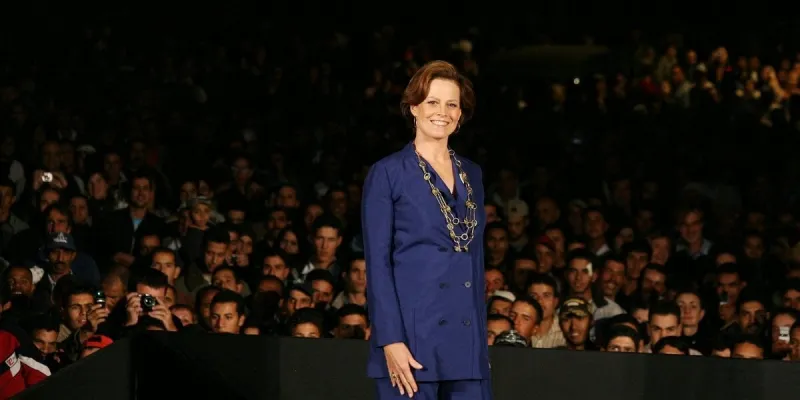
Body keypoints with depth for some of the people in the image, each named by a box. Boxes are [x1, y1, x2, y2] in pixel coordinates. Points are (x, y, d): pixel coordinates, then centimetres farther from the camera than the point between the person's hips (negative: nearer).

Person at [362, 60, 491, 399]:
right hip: (413, 335, -5)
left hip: (466, 341, 5)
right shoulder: (387, 174, 0)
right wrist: (391, 341, -14)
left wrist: (481, 334, 13)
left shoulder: (471, 174, 16)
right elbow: (377, 263, -6)